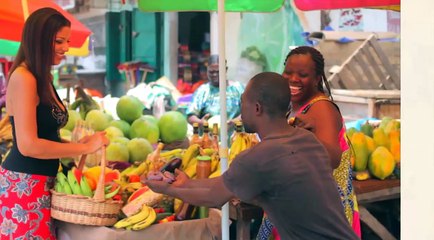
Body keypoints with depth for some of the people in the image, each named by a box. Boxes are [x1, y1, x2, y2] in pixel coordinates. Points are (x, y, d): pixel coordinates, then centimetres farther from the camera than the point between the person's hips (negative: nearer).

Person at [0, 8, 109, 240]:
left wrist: (76, 144, 2)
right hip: (24, 184, -9)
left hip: (40, 183, 10)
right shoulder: (23, 78, -16)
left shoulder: (43, 79, 14)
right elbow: (28, 145, -21)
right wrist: (85, 147, -15)